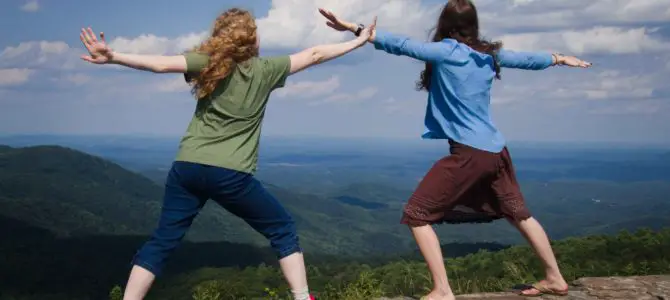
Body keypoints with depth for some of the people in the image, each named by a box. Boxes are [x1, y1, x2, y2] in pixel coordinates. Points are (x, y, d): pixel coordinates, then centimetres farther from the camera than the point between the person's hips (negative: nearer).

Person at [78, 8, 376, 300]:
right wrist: (359, 41, 20)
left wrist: (112, 57, -19)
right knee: (283, 230, 14)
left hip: (188, 168, 2)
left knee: (161, 242, 10)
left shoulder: (207, 63, 4)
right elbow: (313, 55, 10)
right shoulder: (264, 70, 4)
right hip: (231, 175, -2)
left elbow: (162, 63, -11)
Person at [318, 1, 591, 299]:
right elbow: (526, 59, 25)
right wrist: (561, 59, 43)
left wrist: (354, 28, -18)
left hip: (468, 153, -7)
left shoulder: (445, 51, -7)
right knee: (518, 214, 24)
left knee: (416, 215, -2)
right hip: (497, 151, 7)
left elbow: (403, 45, -16)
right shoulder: (490, 54, 11)